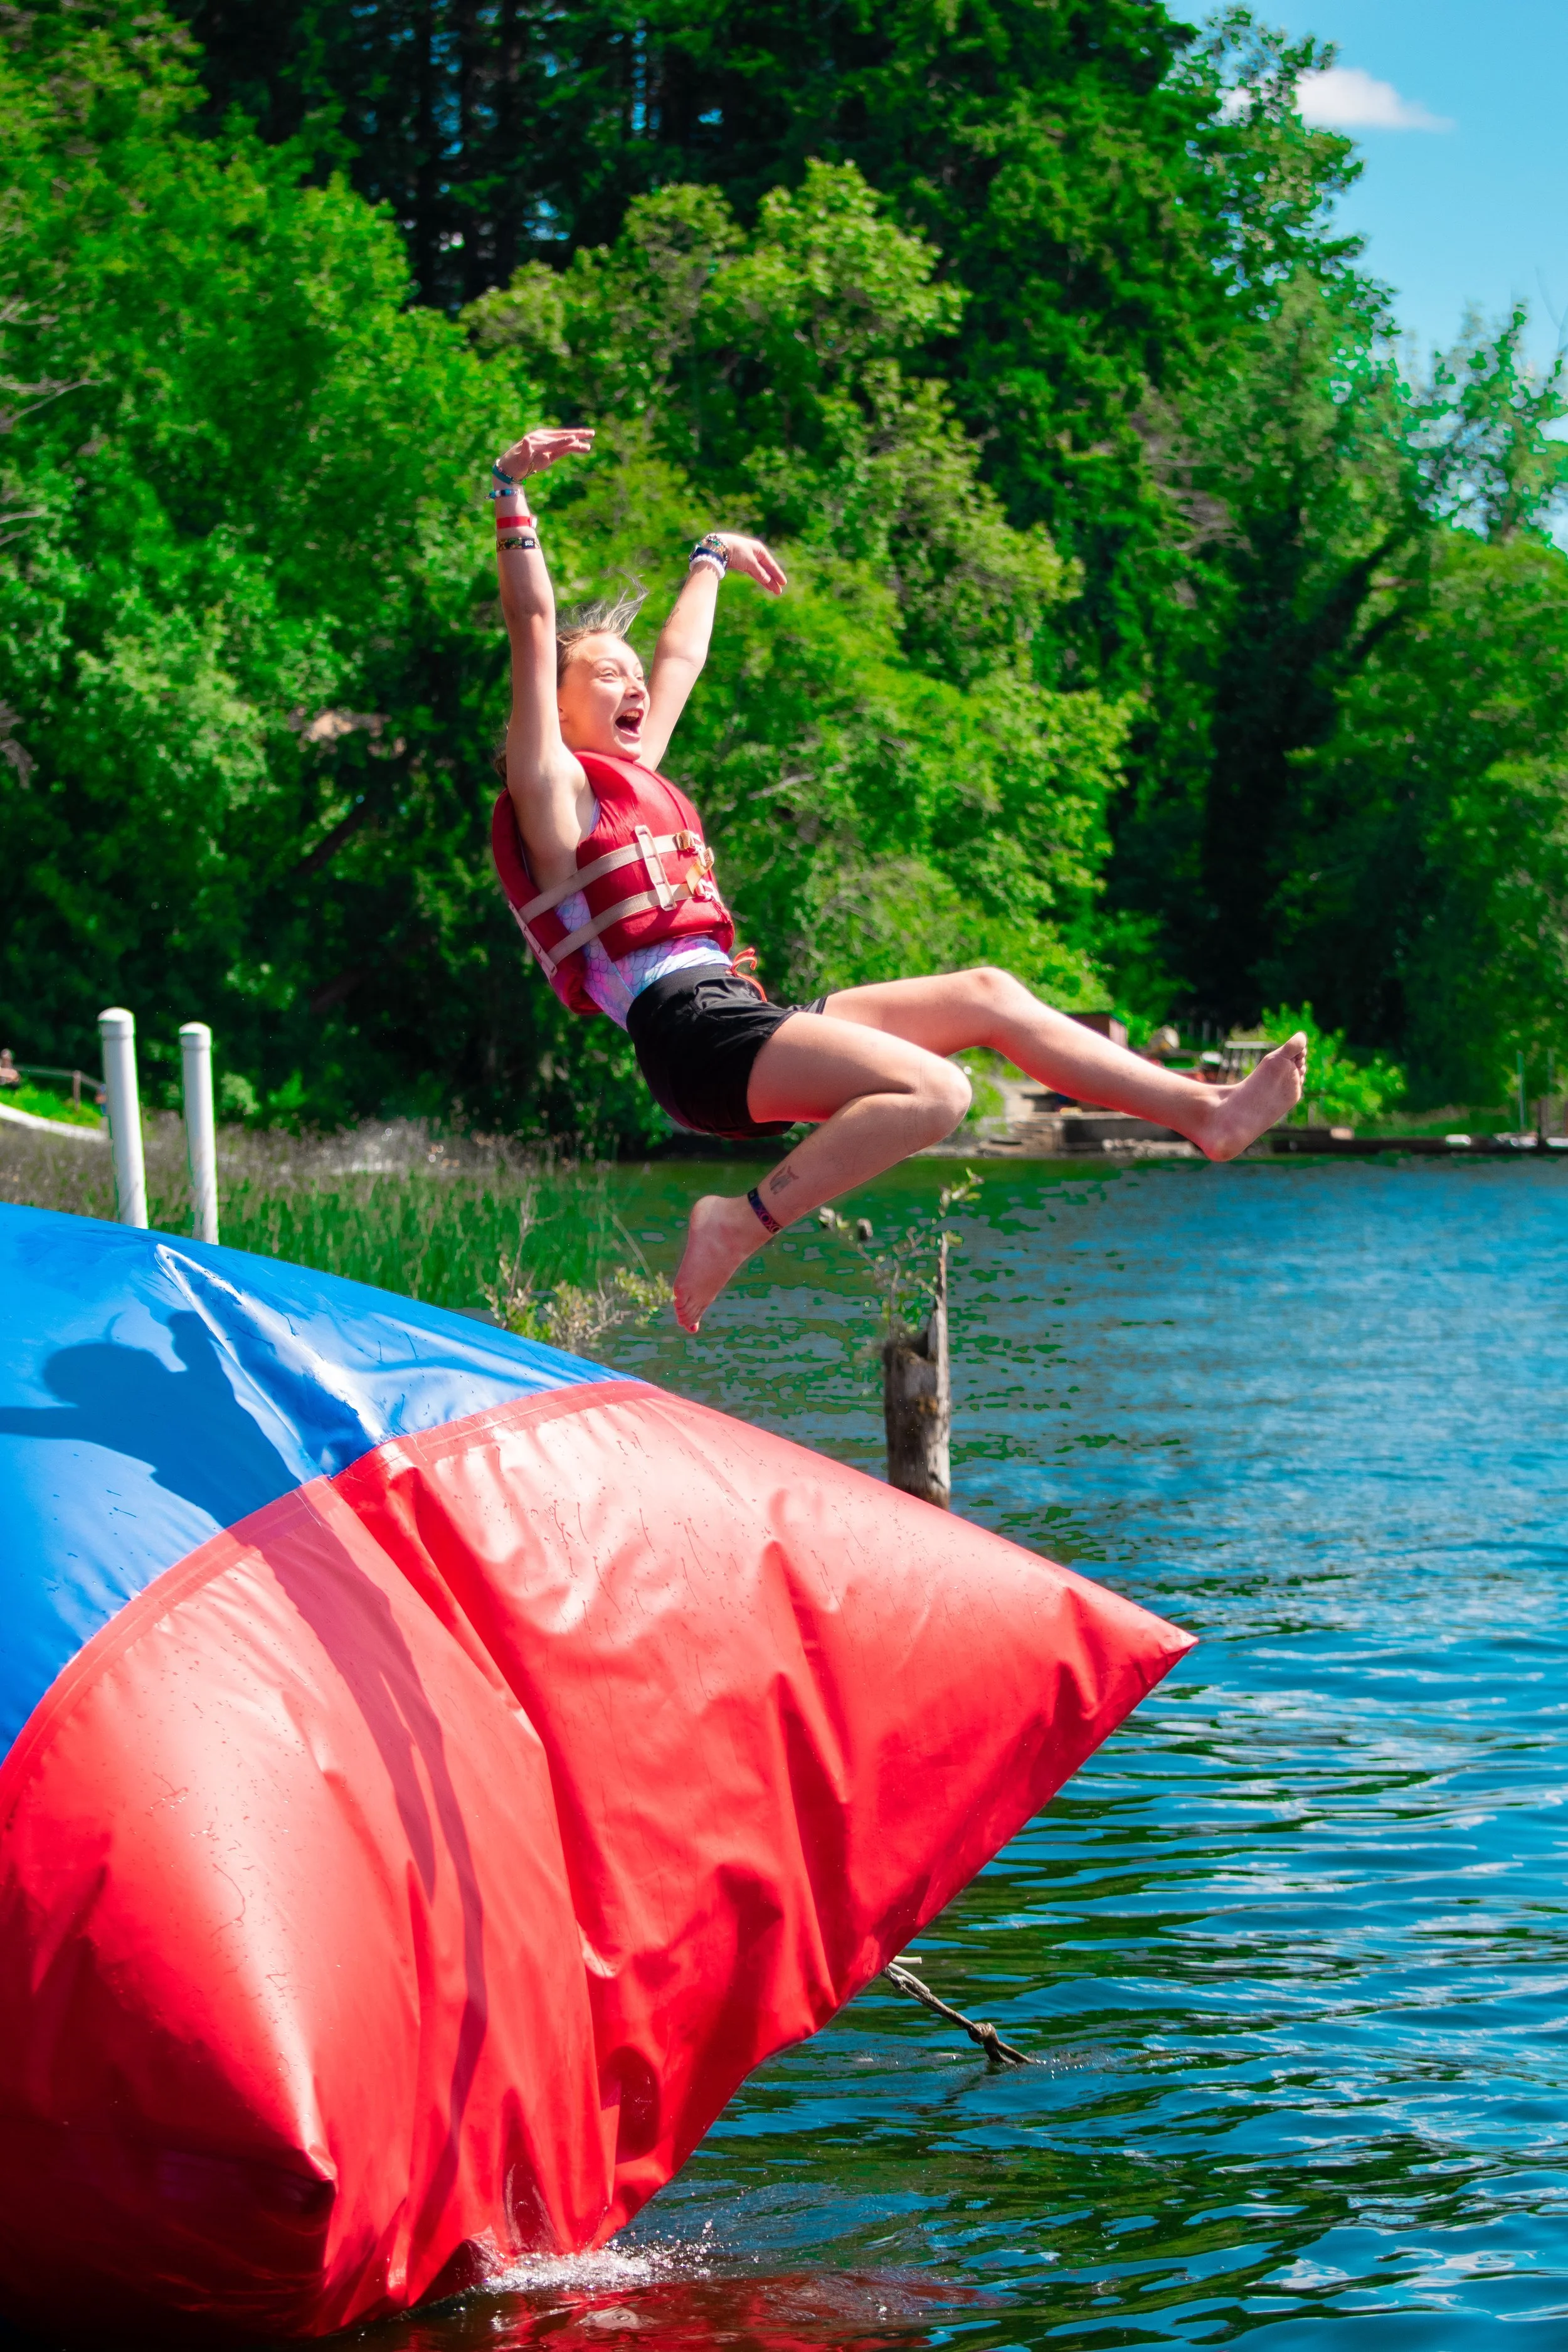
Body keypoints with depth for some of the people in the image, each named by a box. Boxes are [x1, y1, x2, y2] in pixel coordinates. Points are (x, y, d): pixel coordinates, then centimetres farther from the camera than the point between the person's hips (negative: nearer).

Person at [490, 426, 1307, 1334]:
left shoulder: (635, 777, 25)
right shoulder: (555, 789, 1)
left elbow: (679, 660, 40)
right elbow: (534, 632, -8)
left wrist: (710, 560, 54)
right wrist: (513, 494, -13)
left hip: (741, 1014, 10)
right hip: (693, 1033, -10)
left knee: (986, 993, 9)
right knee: (934, 1091, -27)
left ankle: (1205, 1109, 10)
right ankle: (742, 1224, -24)